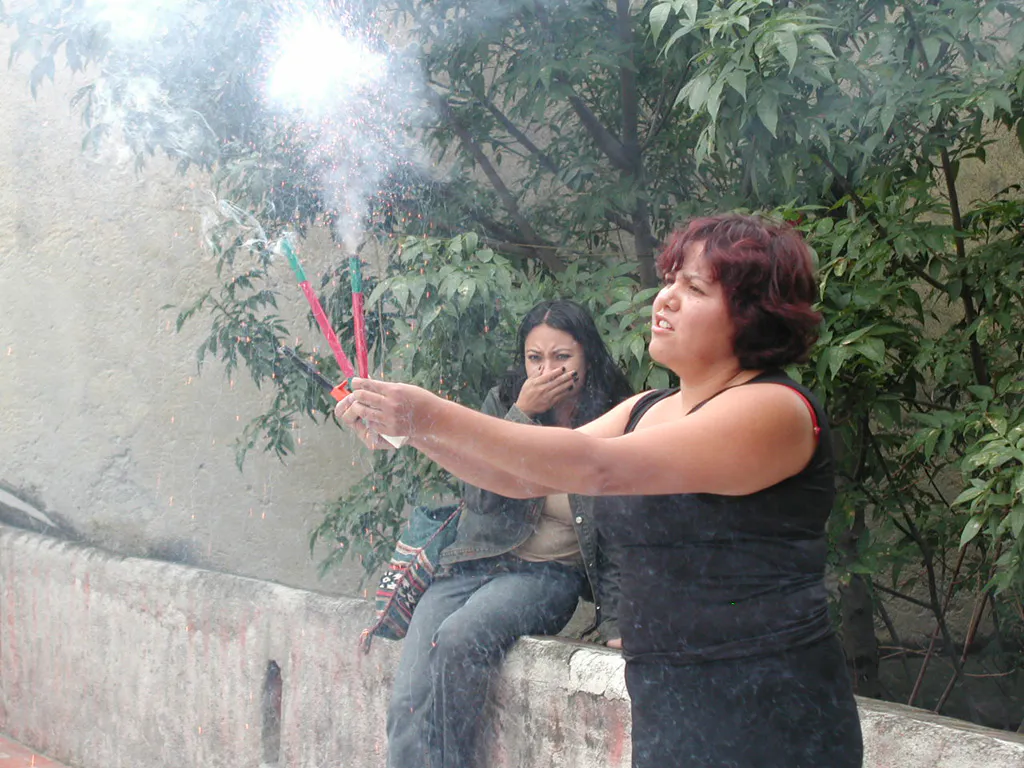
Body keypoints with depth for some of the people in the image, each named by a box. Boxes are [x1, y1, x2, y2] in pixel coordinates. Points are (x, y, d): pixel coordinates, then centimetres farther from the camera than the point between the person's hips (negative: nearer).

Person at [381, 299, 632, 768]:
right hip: (473, 564, 3)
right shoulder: (503, 403, 6)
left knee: (458, 638, -34)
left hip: (550, 573, -3)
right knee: (407, 702, -19)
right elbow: (481, 496, -5)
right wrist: (523, 414, -12)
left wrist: (613, 620, -9)